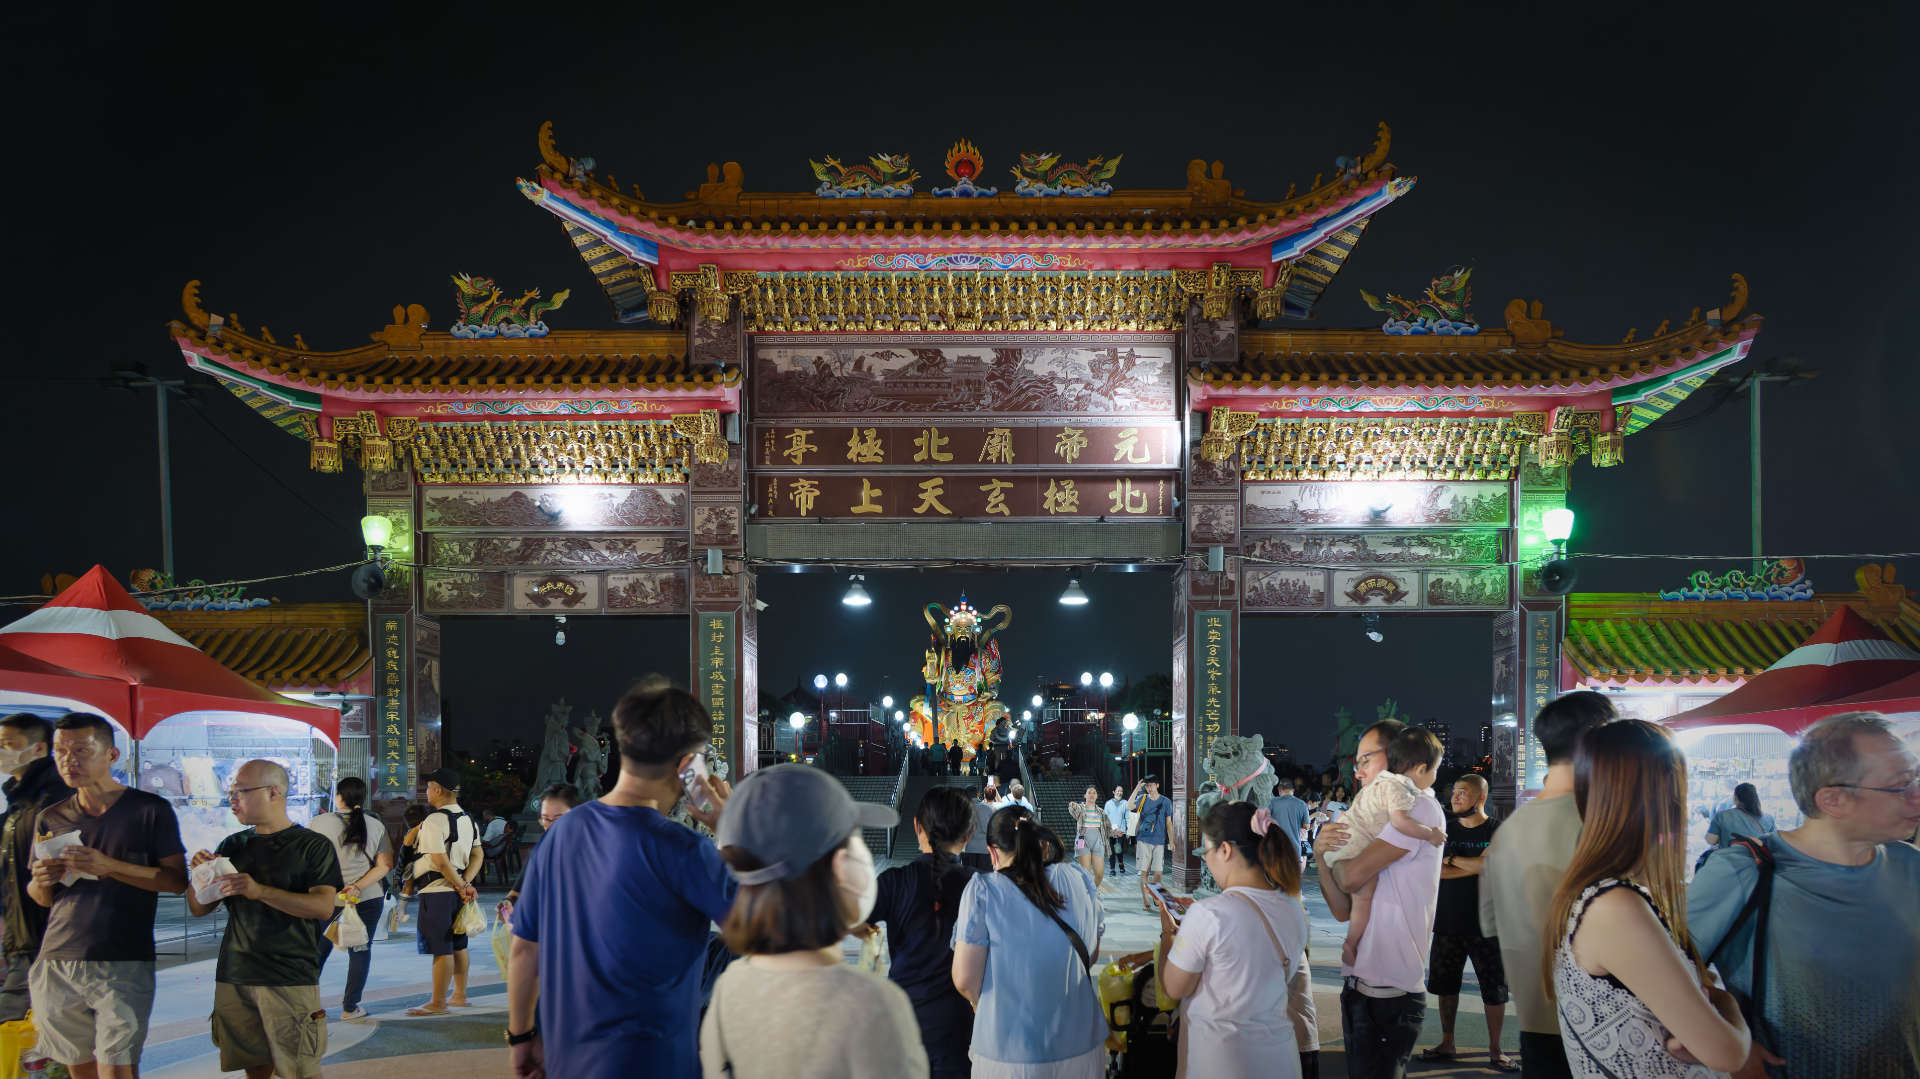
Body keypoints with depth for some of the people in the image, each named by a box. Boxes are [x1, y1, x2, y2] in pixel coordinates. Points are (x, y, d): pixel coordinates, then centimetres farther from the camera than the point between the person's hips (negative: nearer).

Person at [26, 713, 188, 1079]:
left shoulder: (151, 810, -1)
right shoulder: (51, 819, 12)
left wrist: (110, 867, -16)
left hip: (123, 965, -4)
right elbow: (41, 898, 19)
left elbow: (177, 881, -4)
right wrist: (42, 881, -5)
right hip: (57, 964, 4)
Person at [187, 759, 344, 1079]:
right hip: (234, 976, 5)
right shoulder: (232, 845, 13)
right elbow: (199, 909, 15)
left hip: (291, 979, -5)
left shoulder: (314, 845, -2)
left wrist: (260, 891, -25)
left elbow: (323, 907, -15)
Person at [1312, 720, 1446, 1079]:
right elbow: (1343, 910, 10)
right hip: (1359, 985, 8)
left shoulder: (1420, 807, -10)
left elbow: (1352, 876, -18)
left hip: (1391, 994, -8)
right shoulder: (1375, 822, 17)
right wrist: (1323, 853, -5)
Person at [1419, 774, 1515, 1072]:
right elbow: (1434, 870, -5)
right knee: (1445, 984, 10)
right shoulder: (1446, 829, 7)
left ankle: (1495, 1050, 13)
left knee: (1494, 989, 1)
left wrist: (1451, 859, -8)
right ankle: (1447, 1044, 23)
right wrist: (1473, 867, -14)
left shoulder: (1498, 831, -3)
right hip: (1448, 921, 4)